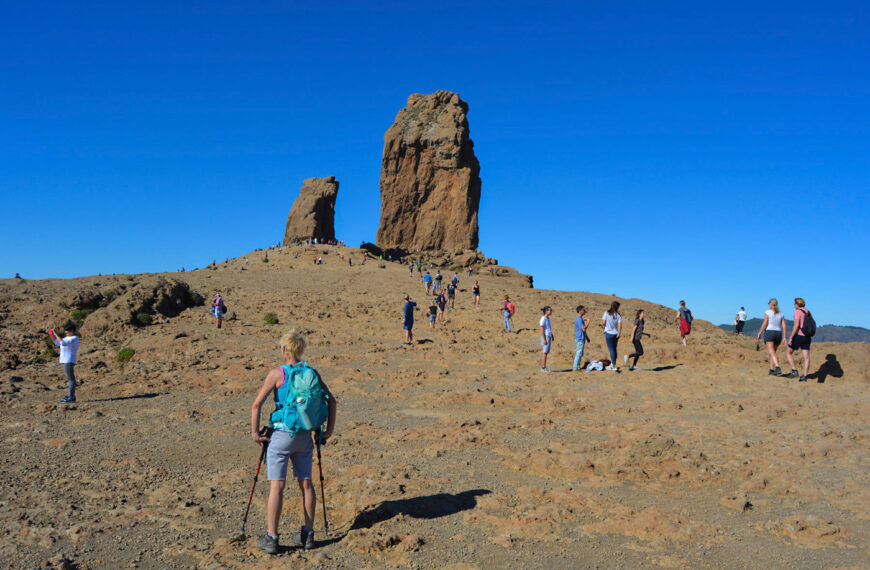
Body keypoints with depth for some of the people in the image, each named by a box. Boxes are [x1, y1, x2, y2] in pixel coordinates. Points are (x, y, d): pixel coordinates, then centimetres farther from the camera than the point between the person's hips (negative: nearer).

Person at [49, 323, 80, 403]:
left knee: (70, 378, -10)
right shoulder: (67, 338, 19)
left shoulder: (74, 338, -12)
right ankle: (70, 396, 15)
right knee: (70, 379, 11)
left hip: (69, 361, -10)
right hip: (65, 361, 10)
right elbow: (57, 343, 26)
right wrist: (51, 335, 11)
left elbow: (63, 343, -25)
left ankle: (71, 397, -10)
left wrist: (56, 334, -21)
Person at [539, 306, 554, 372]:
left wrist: (552, 336, 22)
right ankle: (543, 368, -4)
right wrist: (544, 339, -20)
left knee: (544, 352, 11)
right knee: (545, 352, -6)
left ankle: (543, 367, 15)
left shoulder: (548, 318, 14)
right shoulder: (543, 319, -14)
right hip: (545, 337, -9)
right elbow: (542, 330, -17)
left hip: (549, 337, 9)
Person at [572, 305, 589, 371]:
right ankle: (576, 367, -2)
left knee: (580, 353, 14)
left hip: (581, 339, 10)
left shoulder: (580, 319, 15)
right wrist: (588, 322, -13)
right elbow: (583, 329, -26)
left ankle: (577, 367, 19)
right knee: (579, 353, -6)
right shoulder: (579, 319, -18)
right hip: (580, 339, -10)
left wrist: (587, 337, 24)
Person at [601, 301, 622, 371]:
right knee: (614, 349, 16)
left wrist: (604, 327, 12)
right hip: (615, 334, 3)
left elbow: (603, 323, -8)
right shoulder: (618, 315, -3)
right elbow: (620, 325, -11)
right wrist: (619, 334, -5)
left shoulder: (606, 313, -8)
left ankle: (613, 365, -1)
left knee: (611, 350, 1)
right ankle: (613, 364, 24)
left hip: (608, 333, -3)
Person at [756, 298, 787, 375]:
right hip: (778, 334, 5)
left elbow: (764, 324, -11)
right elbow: (784, 326, 4)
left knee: (772, 353, -14)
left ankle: (778, 368, -33)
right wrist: (784, 338, 5)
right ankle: (771, 370, 17)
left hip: (769, 333, -5)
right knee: (773, 352, 18)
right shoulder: (780, 314, 10)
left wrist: (759, 333, -3)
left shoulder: (768, 312, -4)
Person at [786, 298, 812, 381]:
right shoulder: (808, 312, 13)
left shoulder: (798, 311, -10)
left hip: (798, 335, -7)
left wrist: (791, 337, -17)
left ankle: (794, 371, 1)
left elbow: (796, 325, -19)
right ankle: (804, 376, -3)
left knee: (788, 352, 9)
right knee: (806, 357, 1)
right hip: (807, 337, 7)